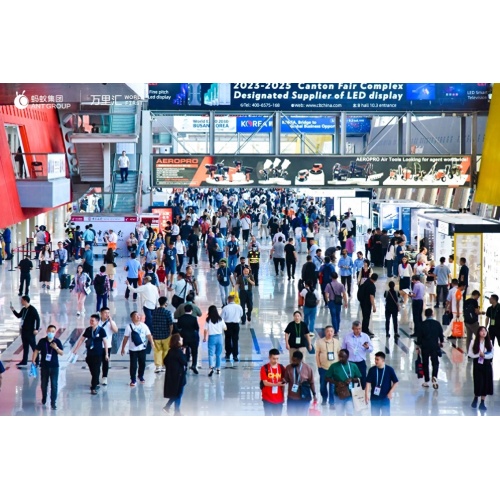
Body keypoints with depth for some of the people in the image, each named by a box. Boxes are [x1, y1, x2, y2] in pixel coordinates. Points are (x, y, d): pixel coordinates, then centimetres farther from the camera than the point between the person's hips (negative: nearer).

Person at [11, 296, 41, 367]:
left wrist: (36, 329, -20)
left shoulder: (32, 309, -15)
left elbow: (37, 319, -17)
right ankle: (24, 361, 22)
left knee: (33, 346, -1)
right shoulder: (23, 309, 9)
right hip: (24, 330, 9)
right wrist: (13, 310, 9)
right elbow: (18, 316, 24)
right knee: (25, 346, 14)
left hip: (30, 331, -9)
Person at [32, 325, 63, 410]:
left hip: (54, 366, -1)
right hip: (44, 366, 1)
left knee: (54, 384, -5)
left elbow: (62, 353, -4)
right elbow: (36, 351, 1)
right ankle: (44, 398, 37)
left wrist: (56, 348, -22)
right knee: (44, 384, 14)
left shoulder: (57, 341, -4)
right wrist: (33, 360, -7)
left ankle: (53, 402, -3)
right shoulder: (42, 341, -2)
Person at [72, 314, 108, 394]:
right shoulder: (88, 330, 3)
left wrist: (106, 354, -3)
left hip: (98, 354, -4)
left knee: (96, 371, -4)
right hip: (89, 354, 4)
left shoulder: (101, 330, -9)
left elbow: (105, 342, -4)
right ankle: (96, 384, 29)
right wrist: (75, 349, 9)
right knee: (92, 371, 11)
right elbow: (81, 339, 10)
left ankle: (93, 388, -2)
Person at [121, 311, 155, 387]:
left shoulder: (144, 326, 0)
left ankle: (141, 376, 34)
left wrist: (152, 343, -12)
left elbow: (148, 335, 0)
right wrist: (123, 348, -3)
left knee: (142, 364, 12)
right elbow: (125, 338, -4)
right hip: (133, 349, -3)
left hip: (142, 348, 3)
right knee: (133, 365, -2)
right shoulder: (129, 326, -7)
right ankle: (133, 380, 7)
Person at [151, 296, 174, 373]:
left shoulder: (154, 312, 1)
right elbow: (171, 324, -13)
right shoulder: (167, 312, -12)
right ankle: (164, 366, 19)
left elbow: (152, 323, 8)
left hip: (156, 335, 3)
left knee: (157, 350, 8)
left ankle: (157, 366, -2)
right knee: (166, 350, 13)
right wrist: (170, 333, 1)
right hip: (166, 335, -3)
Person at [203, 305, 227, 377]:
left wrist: (204, 338, 5)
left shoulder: (208, 320, -7)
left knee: (211, 353, -5)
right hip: (219, 337, 3)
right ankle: (218, 369, 21)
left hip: (212, 337, -3)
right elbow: (225, 328, 6)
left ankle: (211, 367, -24)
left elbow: (205, 330, -7)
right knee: (218, 354, 15)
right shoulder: (220, 319, 0)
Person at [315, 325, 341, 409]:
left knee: (333, 386, -2)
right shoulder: (320, 342, -2)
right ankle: (324, 399, 35)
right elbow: (317, 354, 1)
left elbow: (339, 354, 8)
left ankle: (332, 403, 7)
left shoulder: (336, 342, 3)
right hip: (323, 367, 0)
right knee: (323, 384, 12)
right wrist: (319, 365, -3)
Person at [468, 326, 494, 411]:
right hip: (477, 364, -2)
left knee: (486, 383, 2)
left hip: (487, 365, 2)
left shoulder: (489, 342, 0)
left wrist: (484, 355, -19)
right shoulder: (474, 342, -5)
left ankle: (482, 403, 11)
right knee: (478, 382, -4)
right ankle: (475, 398, 23)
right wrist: (479, 354, -18)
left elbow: (491, 354, -2)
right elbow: (470, 354, -6)